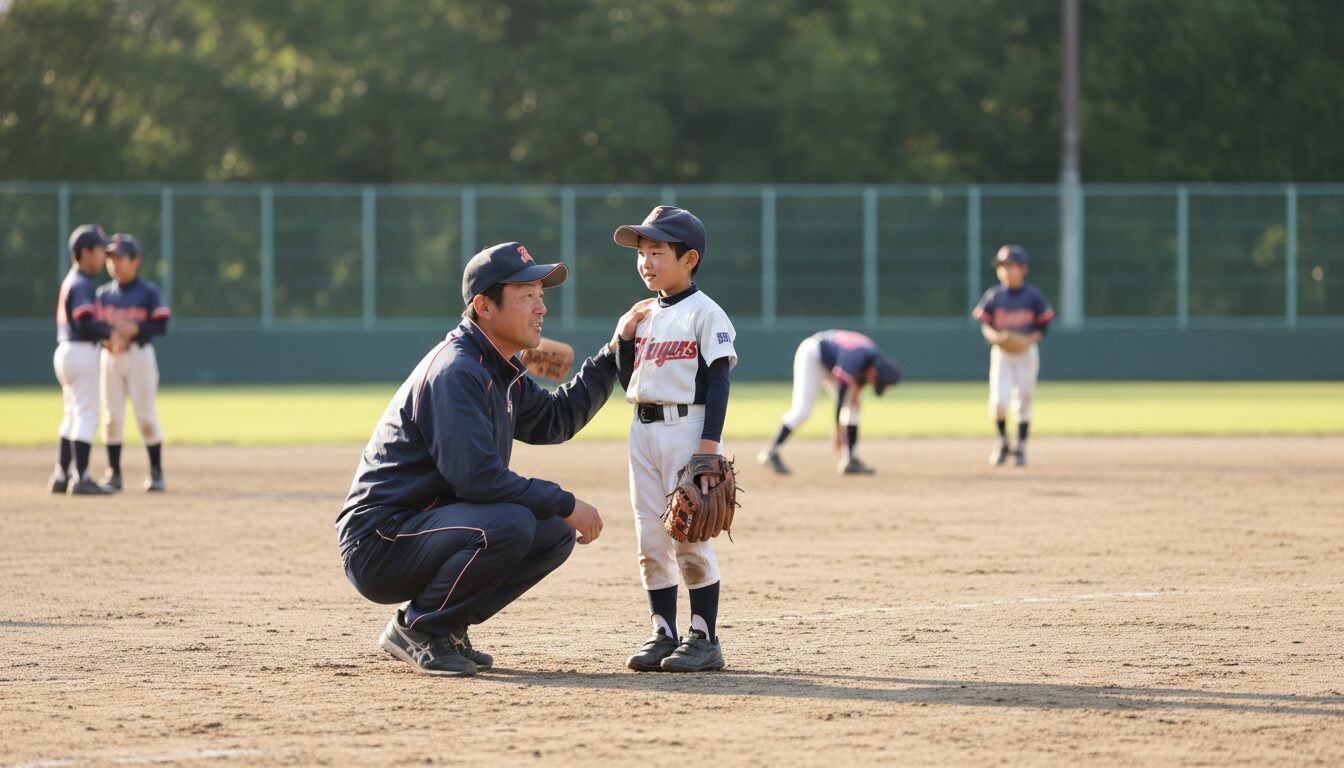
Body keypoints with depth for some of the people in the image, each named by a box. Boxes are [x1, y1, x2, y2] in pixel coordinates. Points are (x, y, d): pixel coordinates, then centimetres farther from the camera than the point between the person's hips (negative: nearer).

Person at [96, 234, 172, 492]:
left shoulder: (148, 291, -1)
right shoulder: (104, 294, 10)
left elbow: (161, 325, -9)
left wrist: (135, 329, -22)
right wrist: (107, 338, -15)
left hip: (140, 355, -3)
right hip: (110, 356, 4)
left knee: (146, 416, -2)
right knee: (111, 417, 2)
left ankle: (156, 473, 7)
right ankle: (113, 474, 8)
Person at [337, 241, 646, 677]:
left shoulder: (502, 372, 13)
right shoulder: (456, 371, -19)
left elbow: (553, 420, 27)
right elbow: (476, 476, -27)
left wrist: (613, 357, 17)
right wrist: (564, 504, -20)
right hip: (378, 540, -10)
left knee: (556, 533, 7)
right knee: (510, 523, -31)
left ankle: (445, 626, 8)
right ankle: (417, 629, -12)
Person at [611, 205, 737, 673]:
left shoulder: (704, 313, -7)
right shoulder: (645, 315, 14)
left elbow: (717, 381, -11)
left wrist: (709, 444, -18)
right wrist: (626, 335, 2)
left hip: (688, 429, -7)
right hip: (643, 431, 7)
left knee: (689, 537, -7)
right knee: (650, 538, 7)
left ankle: (704, 639, -1)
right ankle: (662, 634, 13)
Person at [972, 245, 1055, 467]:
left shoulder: (1033, 296, -4)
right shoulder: (993, 296, -2)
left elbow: (1043, 326, 1)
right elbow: (983, 325, 1)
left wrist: (1031, 339, -17)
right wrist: (996, 337, -19)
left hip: (1027, 352, 0)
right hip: (1001, 353, 0)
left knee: (1024, 401, 5)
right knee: (998, 401, -12)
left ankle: (1021, 448, 18)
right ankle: (1002, 442, 12)